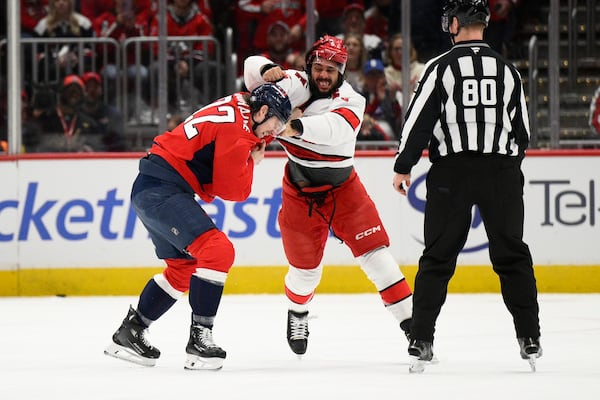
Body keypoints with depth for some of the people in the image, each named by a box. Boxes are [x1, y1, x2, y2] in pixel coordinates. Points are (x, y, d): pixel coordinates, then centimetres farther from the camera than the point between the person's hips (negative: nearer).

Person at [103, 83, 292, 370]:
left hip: (149, 188, 11)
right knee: (218, 251, -20)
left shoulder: (238, 107, 13)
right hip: (162, 188, -11)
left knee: (183, 267, 18)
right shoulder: (236, 128, -16)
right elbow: (231, 190, -14)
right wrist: (251, 163, 3)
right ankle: (199, 339, -20)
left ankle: (129, 334, 26)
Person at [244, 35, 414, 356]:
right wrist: (267, 70, -33)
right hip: (300, 193, 1)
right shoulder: (296, 85, -10)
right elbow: (253, 68, -9)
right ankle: (297, 313, 36)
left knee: (374, 251, -8)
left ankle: (409, 318, -5)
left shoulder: (351, 100, -17)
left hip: (343, 188, 0)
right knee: (306, 266, 5)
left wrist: (297, 126, -55)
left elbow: (335, 128, -38)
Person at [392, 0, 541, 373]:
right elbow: (523, 129, 13)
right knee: (512, 256, 10)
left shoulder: (441, 67, -4)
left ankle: (421, 342, 3)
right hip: (502, 171, 2)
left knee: (438, 258, 5)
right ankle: (530, 339, 7)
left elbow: (419, 121, -6)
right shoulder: (508, 70, 6)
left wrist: (403, 167, 4)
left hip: (451, 173, -2)